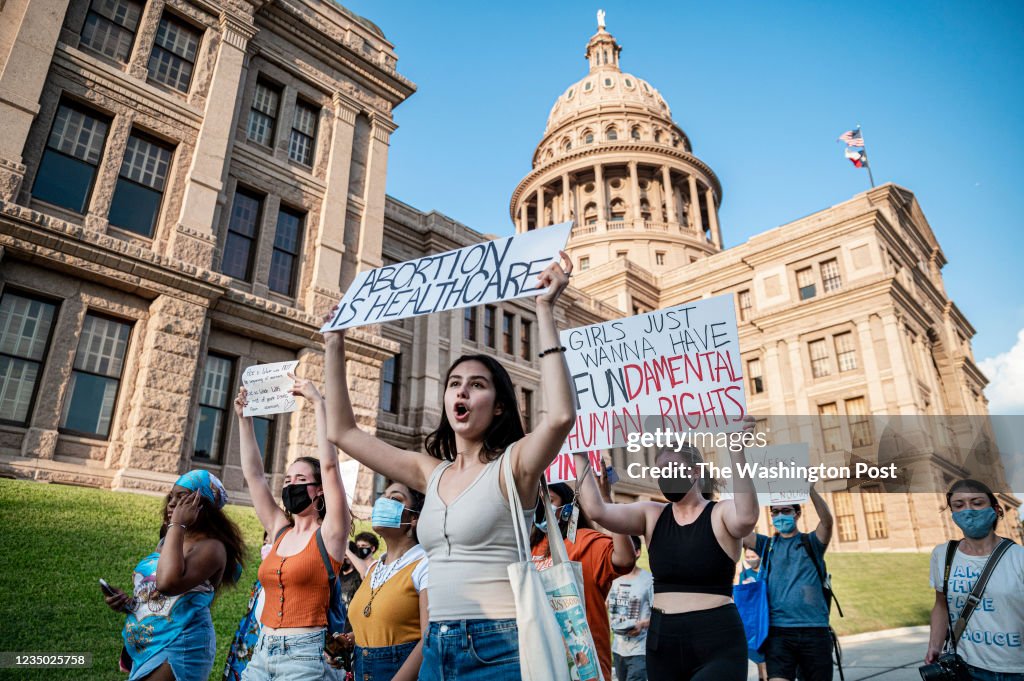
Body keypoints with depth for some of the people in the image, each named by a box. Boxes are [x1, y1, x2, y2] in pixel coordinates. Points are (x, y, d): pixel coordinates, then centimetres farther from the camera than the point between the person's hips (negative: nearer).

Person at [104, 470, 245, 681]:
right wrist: (127, 602, 2)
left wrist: (178, 524, -25)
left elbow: (168, 582, -34)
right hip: (145, 650, 9)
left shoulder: (210, 546, -16)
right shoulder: (167, 541, 11)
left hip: (178, 652, -9)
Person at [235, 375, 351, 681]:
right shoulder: (279, 531, 9)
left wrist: (318, 403, -17)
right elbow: (253, 473, 10)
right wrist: (244, 418, 8)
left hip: (304, 655, -6)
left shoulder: (329, 534, -6)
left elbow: (330, 465, -18)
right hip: (262, 652, 6)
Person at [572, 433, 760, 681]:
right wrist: (580, 457, -9)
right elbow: (596, 510, -9)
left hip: (717, 642, -4)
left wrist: (736, 452, -37)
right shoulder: (651, 515, 4)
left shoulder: (721, 514, -6)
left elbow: (746, 516, -31)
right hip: (662, 640, 5)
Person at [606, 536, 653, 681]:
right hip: (618, 647, 7)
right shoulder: (614, 579, 7)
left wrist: (642, 624, -25)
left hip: (639, 650, -7)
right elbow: (609, 605, 20)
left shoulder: (649, 579, -12)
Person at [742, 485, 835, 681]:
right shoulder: (766, 544, 11)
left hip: (815, 630, 0)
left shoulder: (811, 542, 6)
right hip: (778, 631, 0)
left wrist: (810, 489, -29)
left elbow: (827, 521, -14)